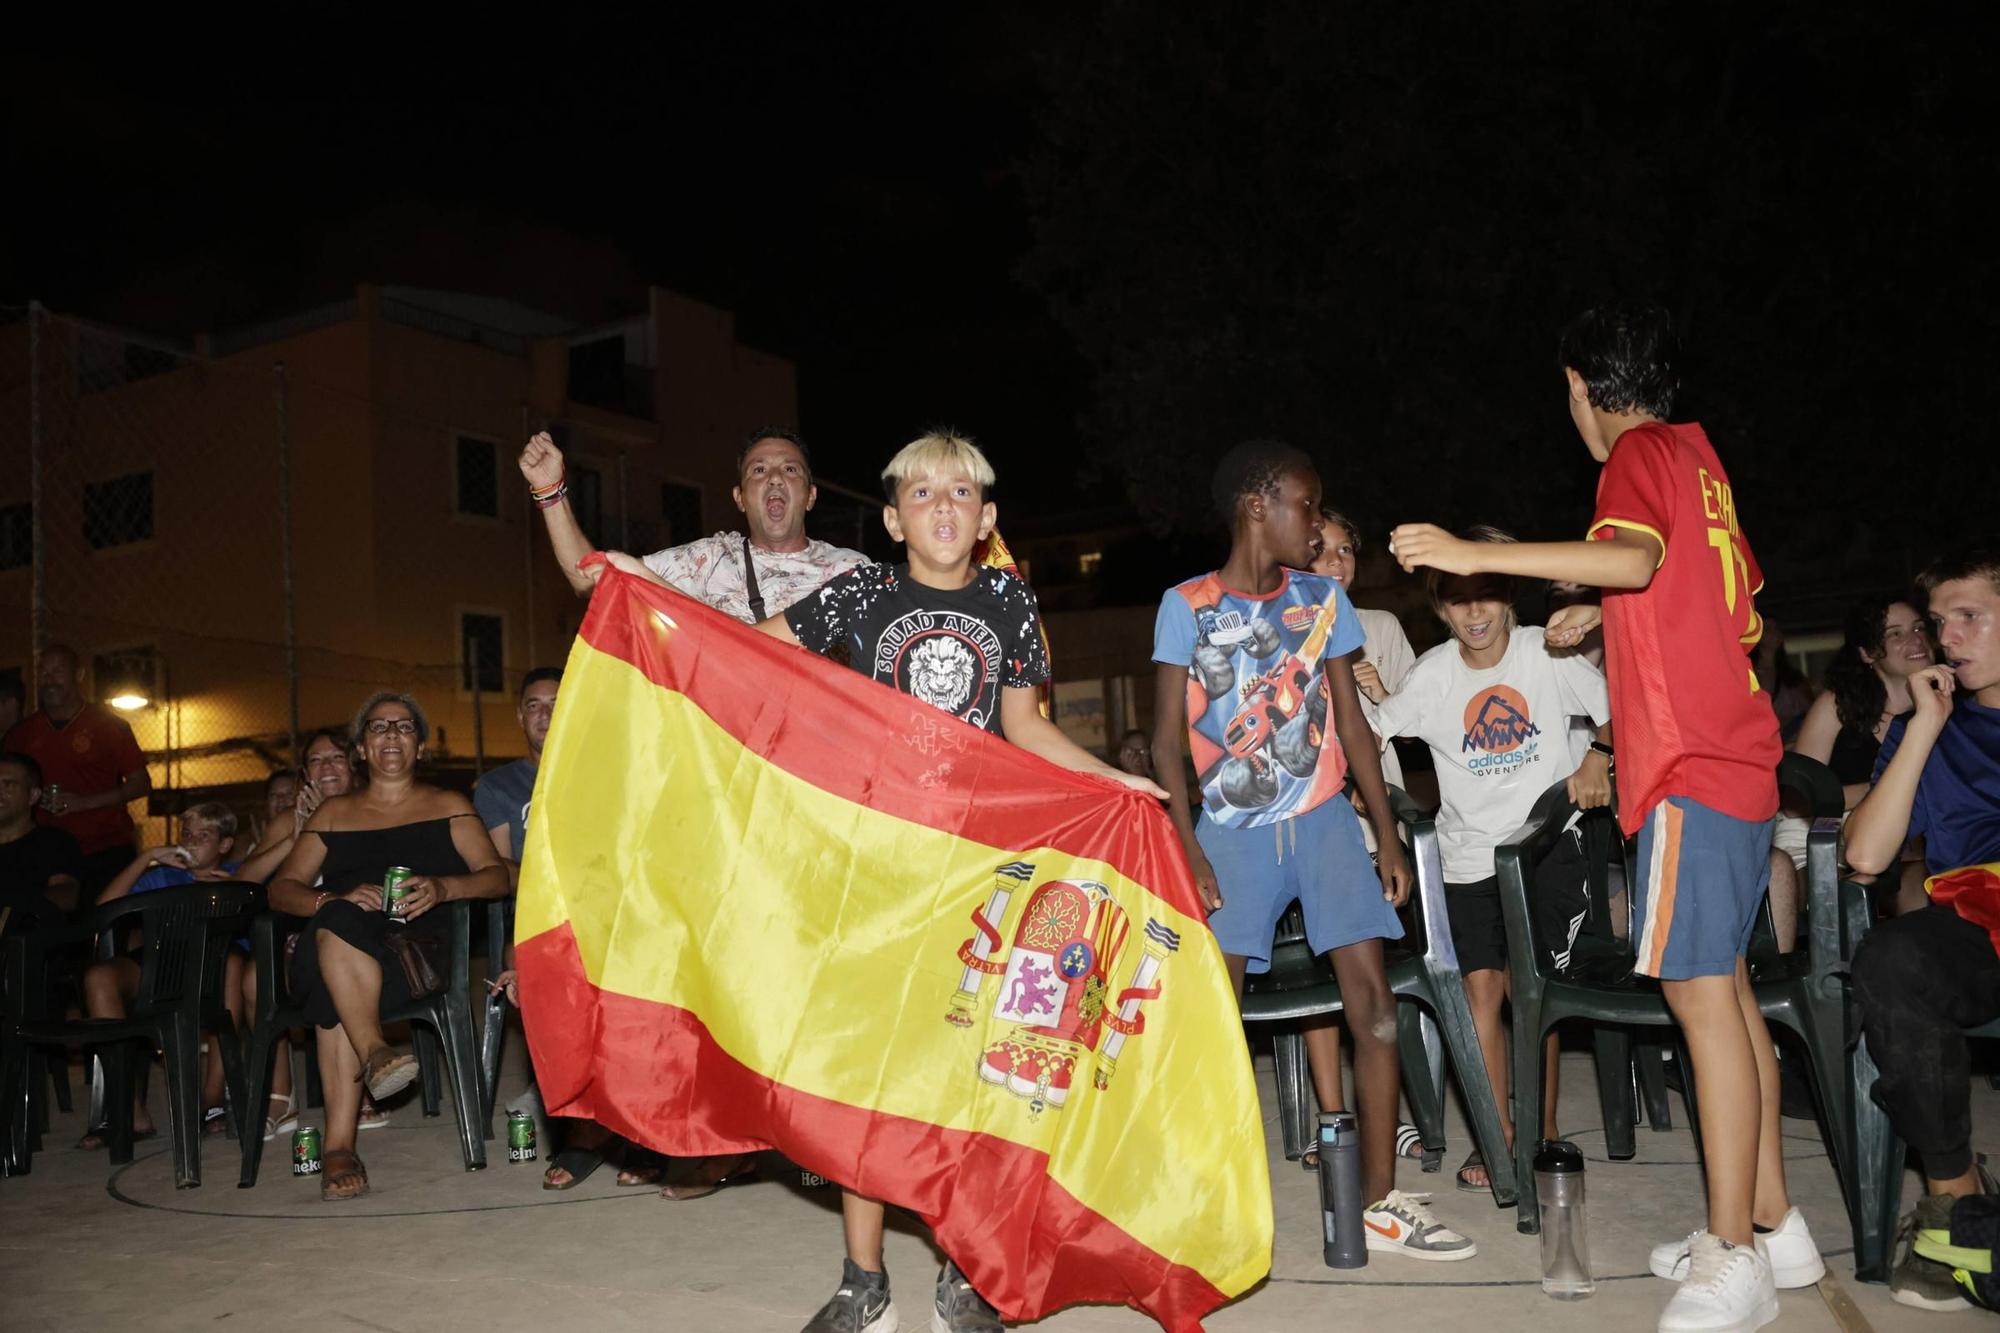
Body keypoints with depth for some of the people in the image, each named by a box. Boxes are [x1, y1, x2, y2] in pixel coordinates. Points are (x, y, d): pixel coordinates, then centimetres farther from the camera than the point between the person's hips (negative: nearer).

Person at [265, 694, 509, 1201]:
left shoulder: (449, 806, 20)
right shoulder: (334, 812, 25)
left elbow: (497, 877, 7)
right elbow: (281, 888, 14)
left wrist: (444, 887, -16)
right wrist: (334, 900, -9)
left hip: (421, 948, -2)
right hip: (339, 942, 2)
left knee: (335, 988, -35)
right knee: (340, 920, -37)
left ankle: (339, 1146, -38)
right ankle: (375, 1051, -43)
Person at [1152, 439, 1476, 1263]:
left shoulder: (1322, 599, 8)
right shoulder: (1187, 605, -1)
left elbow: (1351, 723, 10)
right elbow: (1168, 737, -2)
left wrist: (1388, 832, 4)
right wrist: (1187, 847, -11)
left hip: (1322, 820, 3)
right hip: (1232, 831, -2)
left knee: (1373, 1001, -6)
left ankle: (1381, 1202, 4)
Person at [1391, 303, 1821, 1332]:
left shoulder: (1640, 451, -6)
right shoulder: (1702, 461, 20)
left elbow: (1635, 558, -27)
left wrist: (1474, 554, -28)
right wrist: (1604, 622, 26)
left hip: (1690, 770, -10)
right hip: (1740, 760, 10)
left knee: (1702, 996, -8)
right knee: (1726, 991, 13)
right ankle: (1771, 1224, 22)